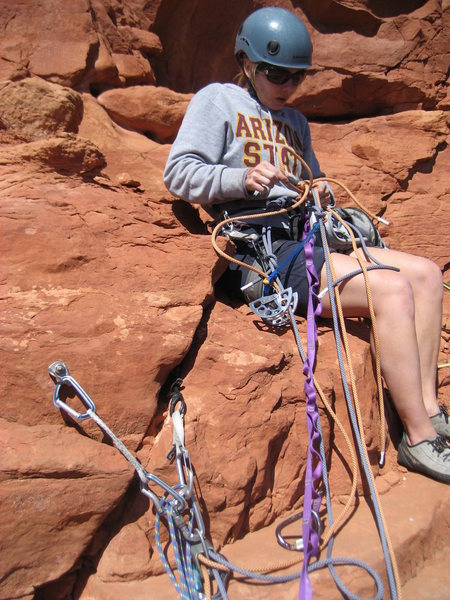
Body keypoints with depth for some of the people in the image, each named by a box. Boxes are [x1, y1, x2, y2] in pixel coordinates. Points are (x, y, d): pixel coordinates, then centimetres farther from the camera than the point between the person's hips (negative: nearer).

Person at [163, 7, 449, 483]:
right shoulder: (218, 100, 7)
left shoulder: (295, 121, 29)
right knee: (393, 290, -23)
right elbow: (178, 173, -4)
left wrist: (321, 195, 9)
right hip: (260, 249, -8)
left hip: (306, 238, 8)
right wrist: (241, 179, -19)